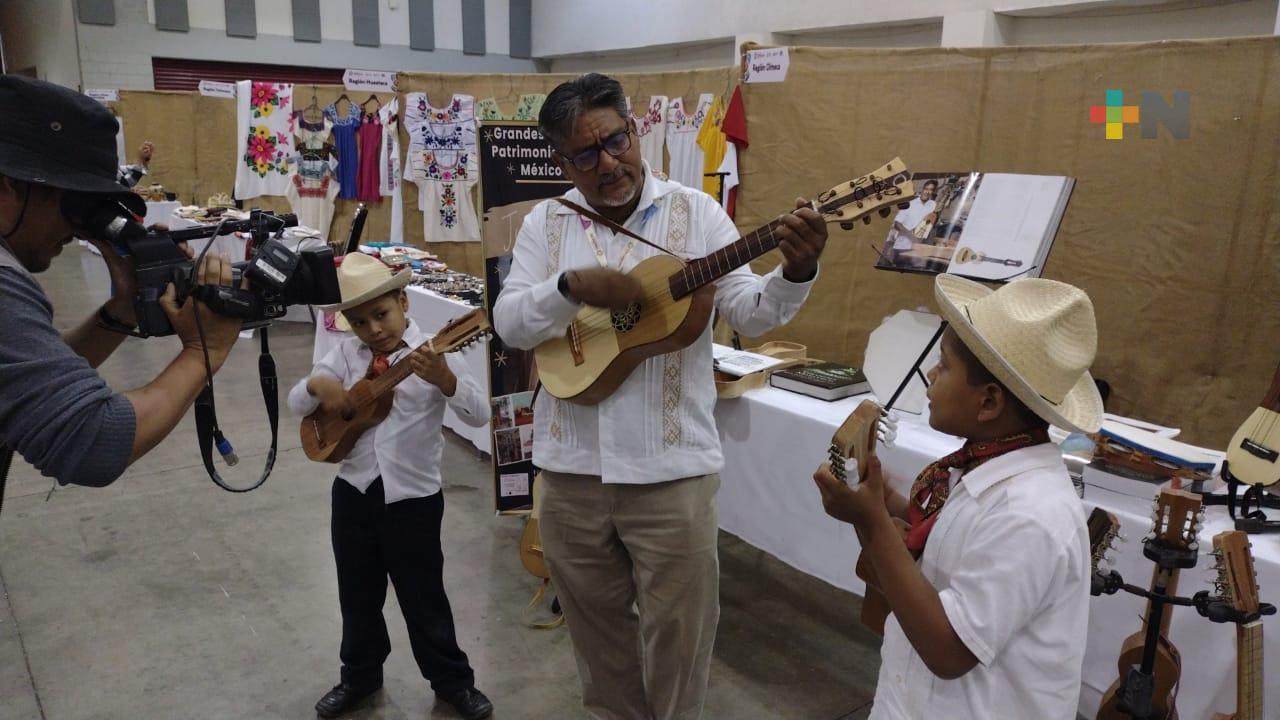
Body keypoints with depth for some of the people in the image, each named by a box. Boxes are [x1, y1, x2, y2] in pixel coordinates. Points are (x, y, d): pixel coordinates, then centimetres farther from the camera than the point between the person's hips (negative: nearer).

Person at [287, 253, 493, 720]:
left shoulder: (433, 354, -12)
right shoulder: (346, 355, 1)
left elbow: (479, 415, -19)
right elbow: (296, 404, 5)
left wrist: (444, 379, -37)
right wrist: (317, 384, -17)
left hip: (414, 498, -4)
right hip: (354, 492, 4)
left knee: (423, 597, 9)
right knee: (357, 594, 19)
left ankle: (453, 682, 28)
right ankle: (360, 676, 40)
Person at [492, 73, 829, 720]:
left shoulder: (694, 212, -3)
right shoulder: (547, 223, 4)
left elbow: (749, 314, -8)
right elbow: (508, 323, -4)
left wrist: (795, 272, -27)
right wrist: (573, 286, -21)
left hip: (670, 467, -2)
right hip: (571, 466, 3)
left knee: (677, 631, 11)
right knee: (595, 622, 21)